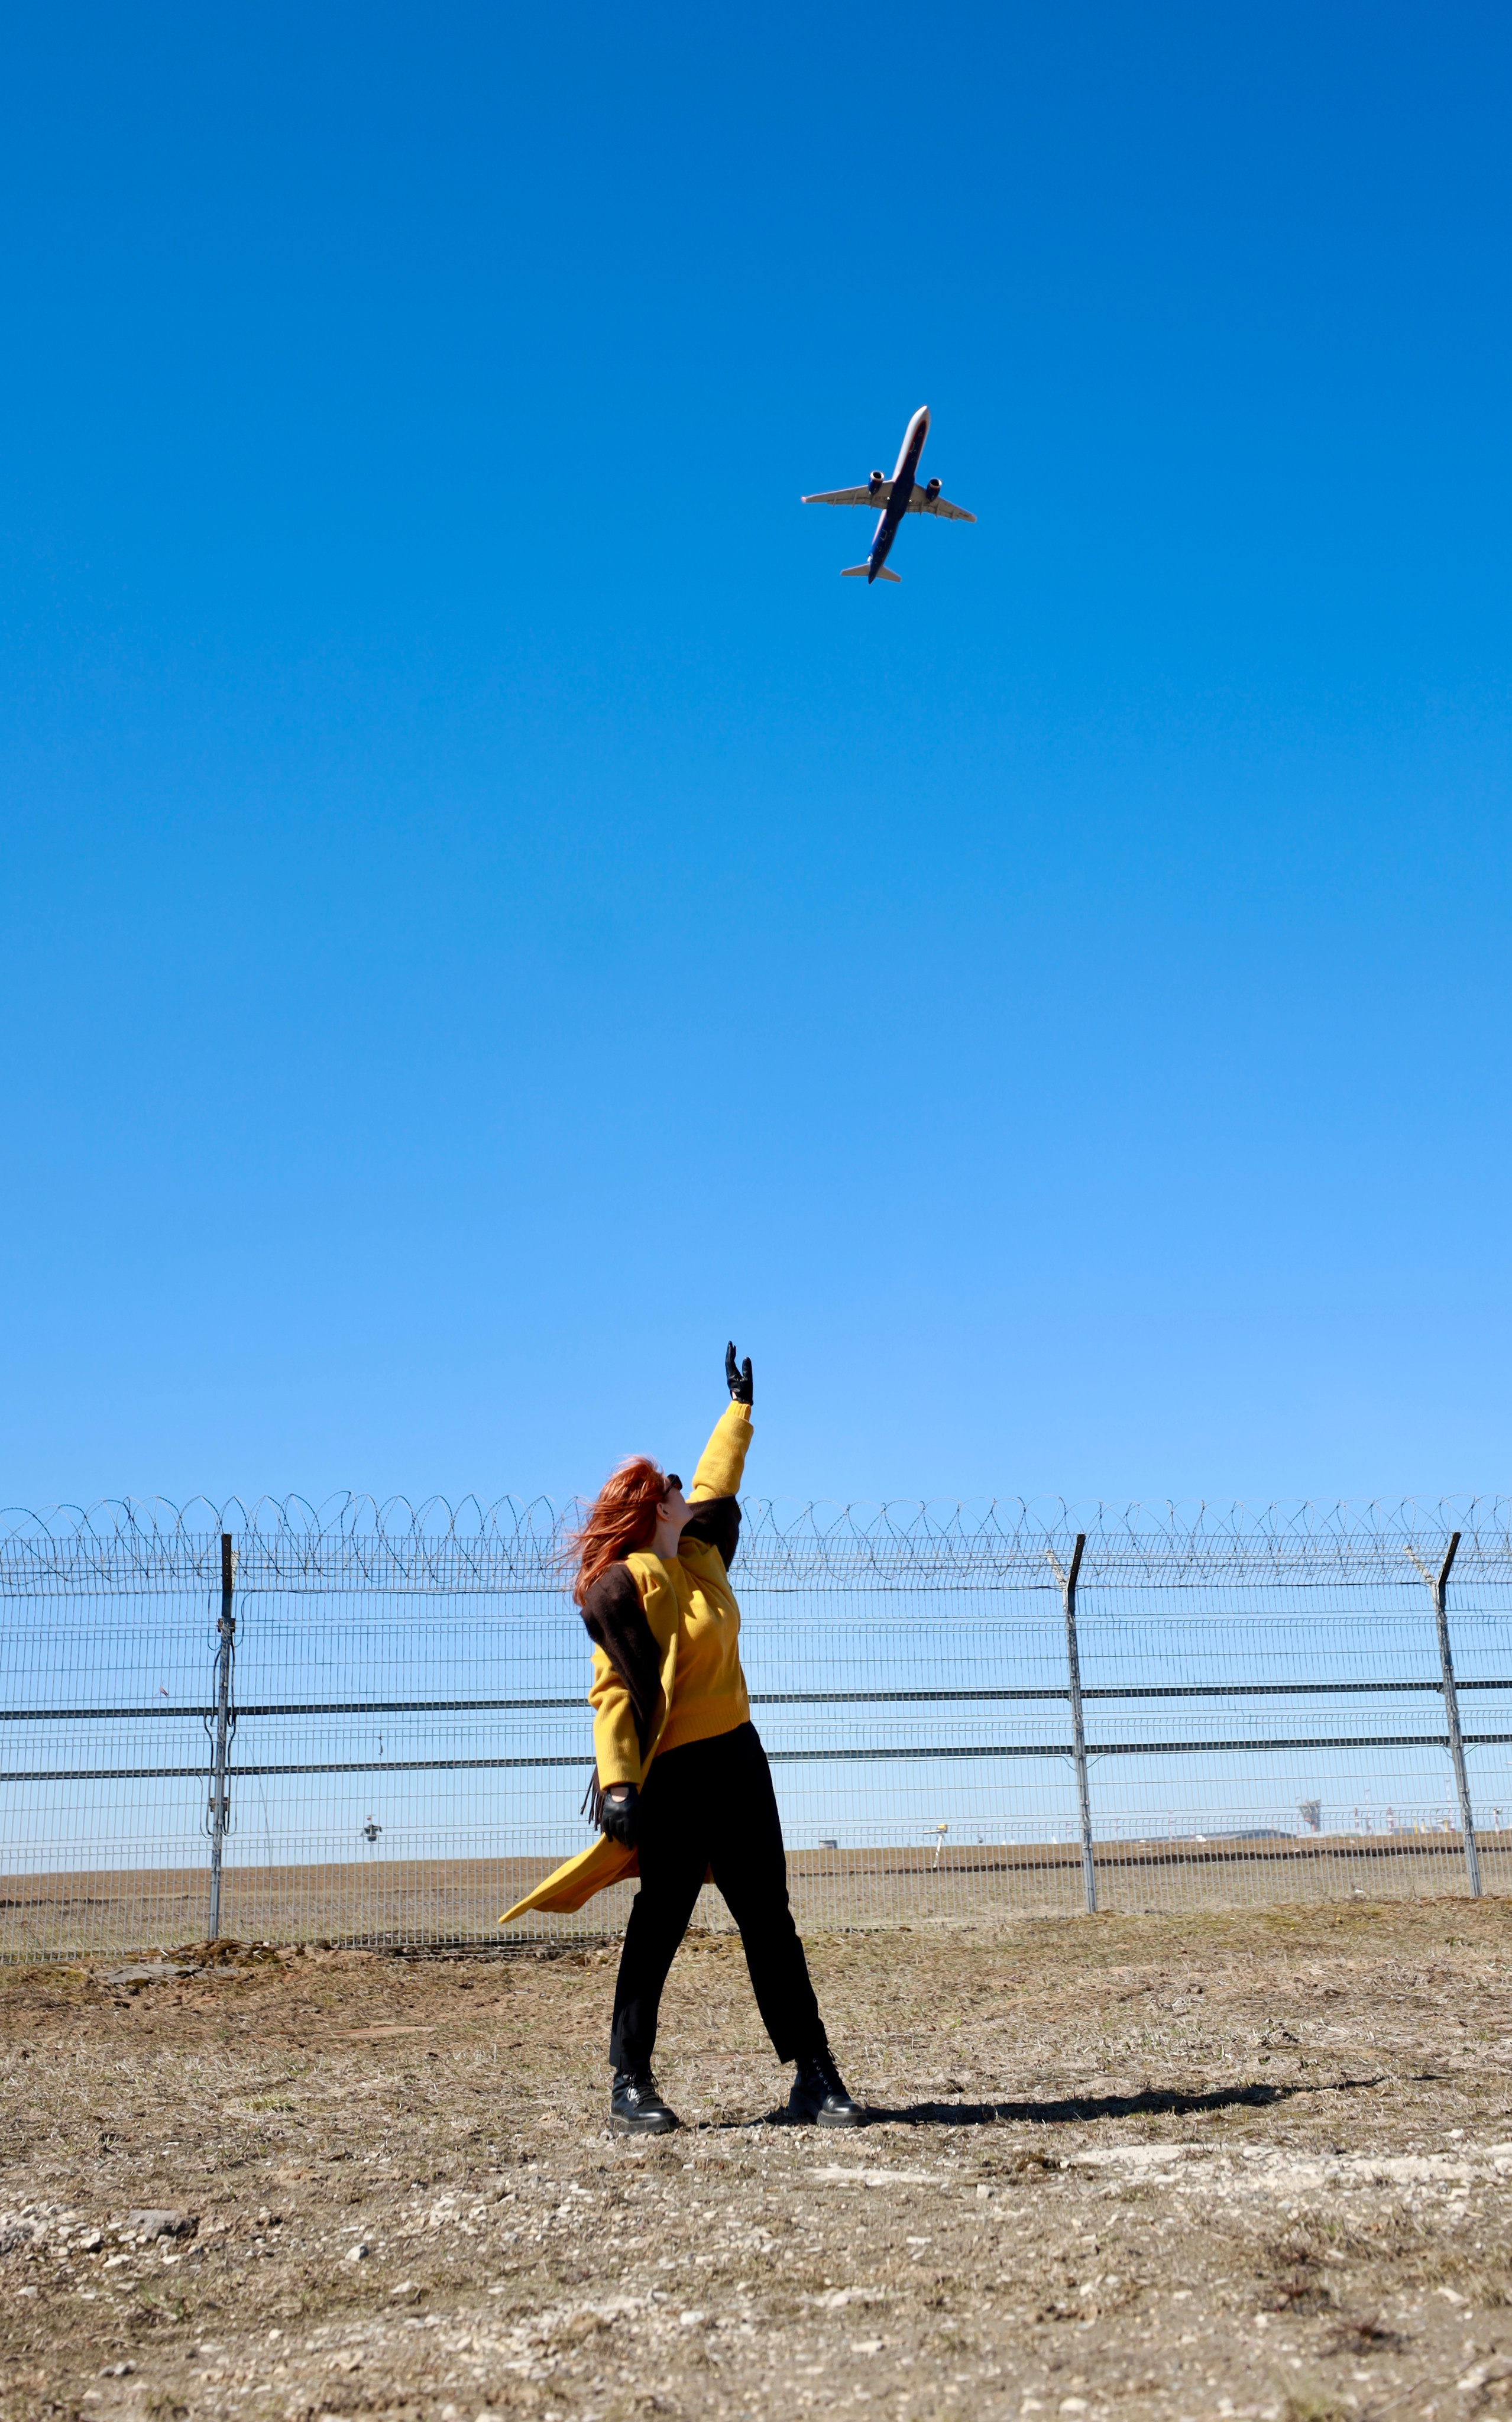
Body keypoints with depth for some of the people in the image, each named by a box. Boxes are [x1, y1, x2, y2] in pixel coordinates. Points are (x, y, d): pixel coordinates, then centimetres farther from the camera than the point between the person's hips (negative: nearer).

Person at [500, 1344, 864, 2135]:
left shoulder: (701, 1555, 13)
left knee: (770, 1922, 9)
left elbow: (717, 1484, 32)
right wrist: (618, 1786, -28)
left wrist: (740, 1408, 43)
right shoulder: (624, 1584, -11)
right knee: (658, 1926, -3)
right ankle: (629, 2086, 7)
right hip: (673, 1774, -8)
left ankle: (813, 2076, 13)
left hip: (737, 1759, 8)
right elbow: (617, 1693, -18)